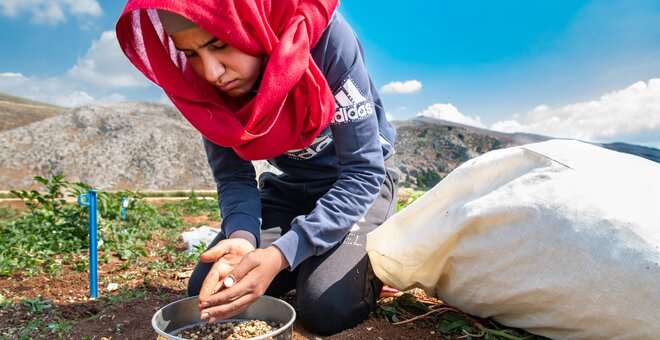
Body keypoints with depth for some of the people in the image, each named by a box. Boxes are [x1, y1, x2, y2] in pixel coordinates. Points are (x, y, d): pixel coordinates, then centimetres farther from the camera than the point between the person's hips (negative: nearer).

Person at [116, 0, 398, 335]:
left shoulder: (328, 39, -29)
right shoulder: (206, 82, -15)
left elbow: (363, 171, -28)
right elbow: (233, 177, -9)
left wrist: (282, 253, -38)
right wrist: (243, 236, -32)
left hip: (359, 180, -4)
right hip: (289, 186, 5)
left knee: (328, 308, -23)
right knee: (207, 290, -7)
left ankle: (373, 255, 9)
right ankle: (305, 258, 16)